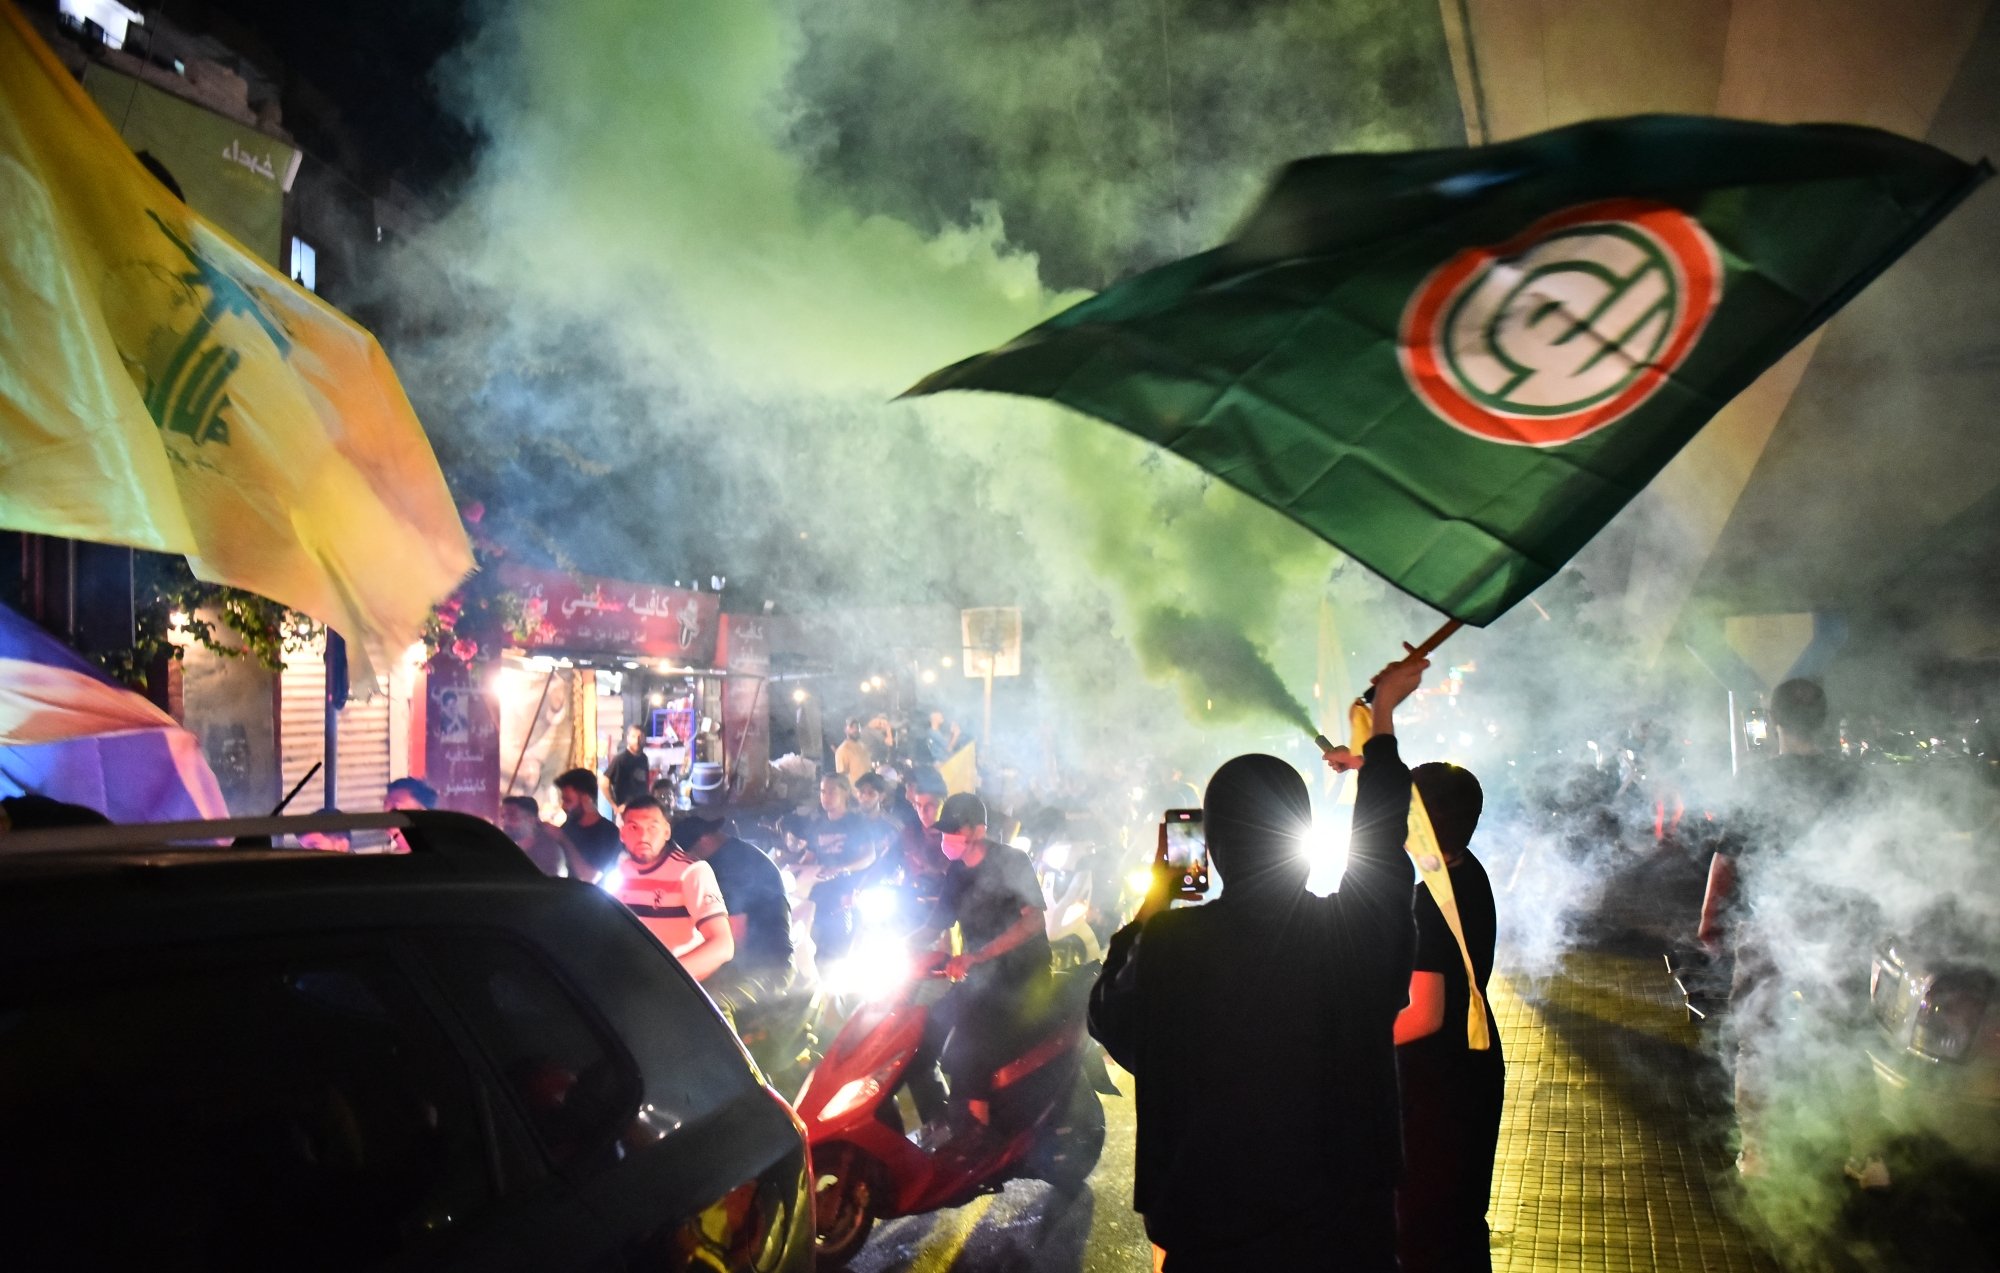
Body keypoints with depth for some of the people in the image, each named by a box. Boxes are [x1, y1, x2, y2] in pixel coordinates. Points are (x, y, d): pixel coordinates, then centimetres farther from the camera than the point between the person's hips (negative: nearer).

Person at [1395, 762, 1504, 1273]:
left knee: (1423, 1229, 2)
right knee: (1463, 1217, 21)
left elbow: (1426, 1016, -27)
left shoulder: (1432, 899, -25)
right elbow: (1425, 795, 18)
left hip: (1438, 1078, -9)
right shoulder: (1471, 874, -1)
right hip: (1476, 1064, 9)